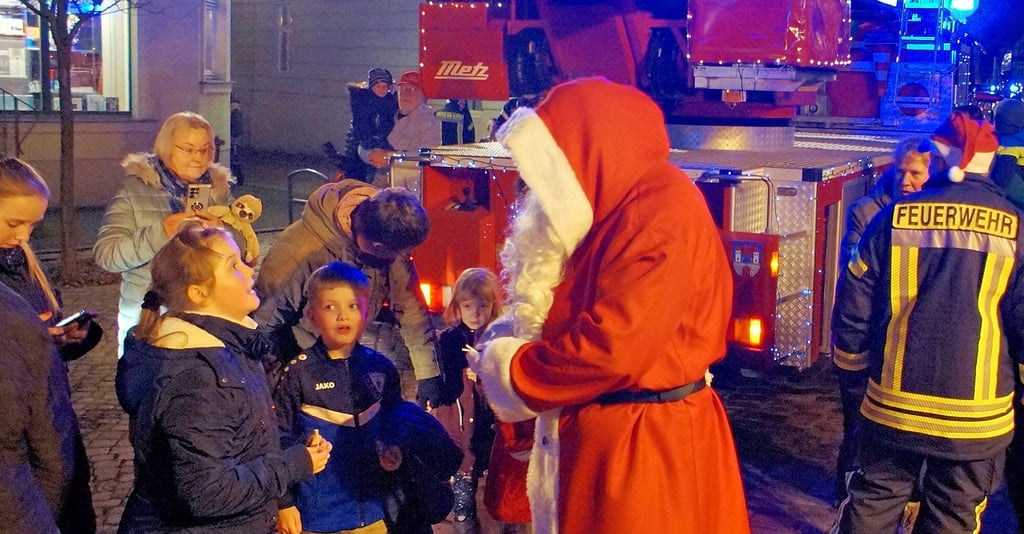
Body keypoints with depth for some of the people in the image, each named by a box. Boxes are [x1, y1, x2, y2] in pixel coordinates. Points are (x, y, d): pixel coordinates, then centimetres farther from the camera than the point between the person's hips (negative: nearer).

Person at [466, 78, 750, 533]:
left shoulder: (662, 208, -19)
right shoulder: (616, 208, 12)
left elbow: (614, 347, -25)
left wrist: (505, 368, -11)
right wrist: (511, 334, 3)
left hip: (649, 447, -9)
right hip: (601, 436, 9)